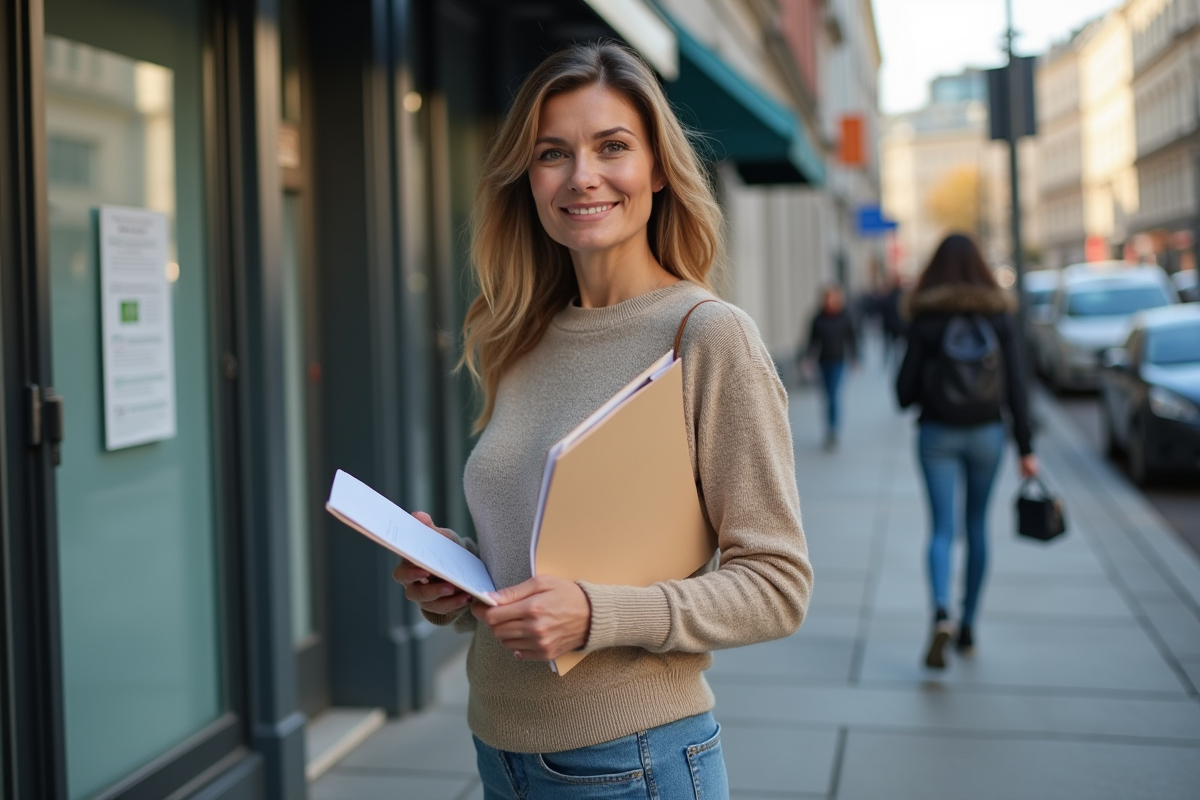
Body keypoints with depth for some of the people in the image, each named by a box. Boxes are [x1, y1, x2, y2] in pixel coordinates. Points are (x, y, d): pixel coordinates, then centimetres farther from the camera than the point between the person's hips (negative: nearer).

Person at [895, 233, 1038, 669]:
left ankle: (942, 613, -25)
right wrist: (1026, 448, 1)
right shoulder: (999, 316, -1)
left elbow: (905, 389, -7)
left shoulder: (926, 319, -7)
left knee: (943, 529, 0)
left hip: (938, 434, -2)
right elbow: (1016, 386, -2)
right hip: (987, 433, 2)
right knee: (977, 525, 16)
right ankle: (967, 626, 23)